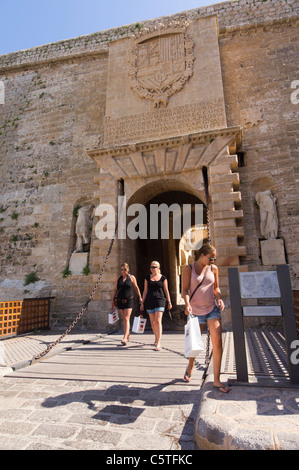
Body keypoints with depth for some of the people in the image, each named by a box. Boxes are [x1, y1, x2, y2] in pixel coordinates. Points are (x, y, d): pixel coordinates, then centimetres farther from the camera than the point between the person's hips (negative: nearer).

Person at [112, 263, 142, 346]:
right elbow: (115, 289, 8)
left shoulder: (132, 277, -3)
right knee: (124, 319, 14)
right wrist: (112, 299, 4)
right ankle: (128, 334, 32)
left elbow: (136, 288, 9)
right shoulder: (118, 278, 3)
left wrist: (140, 297, 14)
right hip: (120, 301, 3)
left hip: (129, 300, -3)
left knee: (126, 318, -13)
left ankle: (125, 338, -17)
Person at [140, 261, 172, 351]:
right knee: (152, 322, 11)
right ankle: (156, 338, 35)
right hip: (149, 301, 3)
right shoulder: (147, 278, 8)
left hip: (160, 300, -3)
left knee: (158, 321, -13)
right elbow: (145, 291, 10)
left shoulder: (163, 278, 2)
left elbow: (166, 290, 7)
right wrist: (142, 303, 8)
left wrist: (169, 302, 5)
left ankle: (158, 343, -10)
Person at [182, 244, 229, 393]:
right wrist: (187, 304, -24)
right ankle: (190, 367, 41)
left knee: (217, 340, -10)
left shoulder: (213, 268, 4)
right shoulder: (189, 269, -6)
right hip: (196, 310, -2)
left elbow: (216, 287, 14)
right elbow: (185, 290, -8)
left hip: (212, 308, 3)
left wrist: (219, 298, -6)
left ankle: (216, 380, 4)